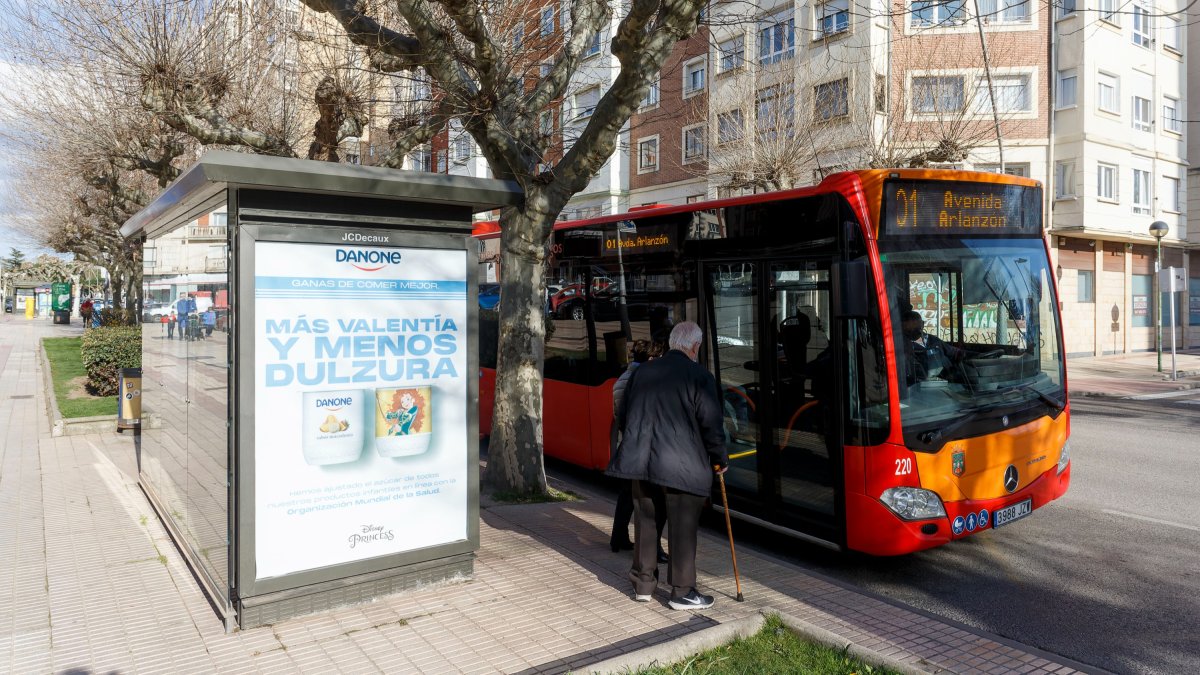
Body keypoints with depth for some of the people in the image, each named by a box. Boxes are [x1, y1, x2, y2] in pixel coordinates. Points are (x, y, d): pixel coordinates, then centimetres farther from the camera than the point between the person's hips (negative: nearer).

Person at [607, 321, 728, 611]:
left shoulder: (641, 372, 7)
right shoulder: (699, 376, -8)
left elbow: (628, 415, 14)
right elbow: (711, 424, -8)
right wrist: (720, 459, 6)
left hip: (640, 461, 5)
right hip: (681, 466, -5)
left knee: (645, 523, 15)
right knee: (682, 528, 6)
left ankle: (643, 584, 27)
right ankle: (682, 592, 14)